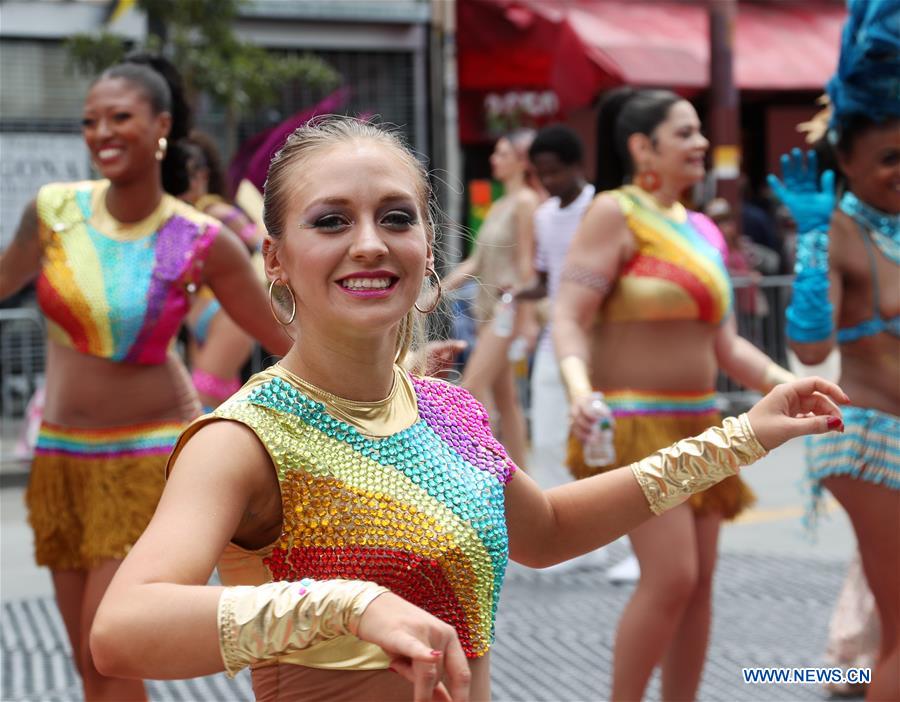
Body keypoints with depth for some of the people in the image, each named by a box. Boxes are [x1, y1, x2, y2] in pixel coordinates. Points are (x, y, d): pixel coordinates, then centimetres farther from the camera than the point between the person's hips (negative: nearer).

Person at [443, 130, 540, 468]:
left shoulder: (525, 201, -7)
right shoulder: (497, 207, 18)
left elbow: (526, 260, -13)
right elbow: (477, 260, 18)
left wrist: (523, 317, -17)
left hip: (509, 307, -9)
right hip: (489, 306, 9)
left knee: (473, 386, -15)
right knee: (503, 396, 8)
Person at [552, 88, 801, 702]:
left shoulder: (703, 231, 14)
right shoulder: (615, 213, -7)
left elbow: (725, 346, 17)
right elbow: (569, 319, -15)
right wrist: (579, 390, -33)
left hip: (697, 424, 8)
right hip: (637, 424, -7)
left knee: (699, 583, 6)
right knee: (671, 579, -15)